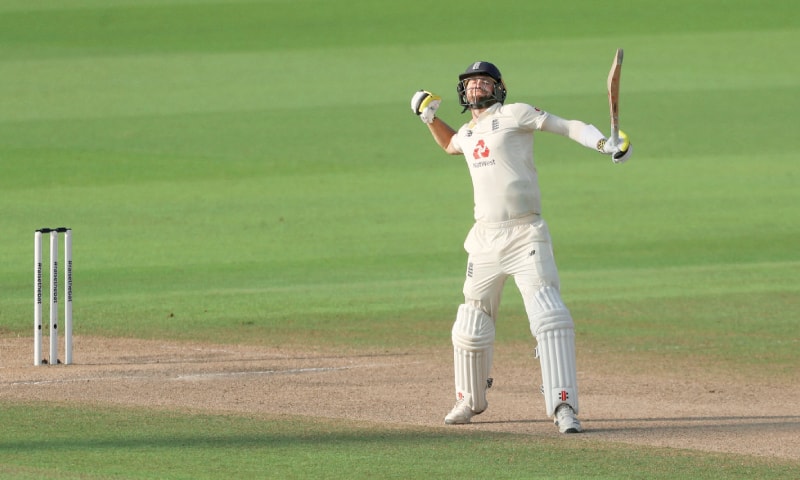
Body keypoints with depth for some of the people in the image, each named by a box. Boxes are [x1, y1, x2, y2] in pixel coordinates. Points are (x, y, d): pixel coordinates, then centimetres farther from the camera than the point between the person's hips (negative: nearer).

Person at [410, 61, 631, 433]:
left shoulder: (514, 115, -2)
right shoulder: (469, 133, 17)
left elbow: (570, 127, -6)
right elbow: (449, 145, 41)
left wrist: (605, 145, -23)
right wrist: (430, 118, 24)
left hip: (526, 237, -6)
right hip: (486, 240, 6)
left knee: (550, 318, -20)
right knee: (470, 328, 14)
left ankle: (563, 405, -24)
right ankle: (470, 400, 35)